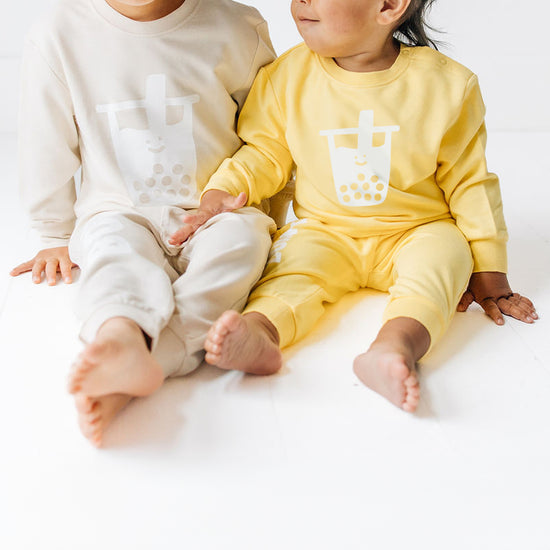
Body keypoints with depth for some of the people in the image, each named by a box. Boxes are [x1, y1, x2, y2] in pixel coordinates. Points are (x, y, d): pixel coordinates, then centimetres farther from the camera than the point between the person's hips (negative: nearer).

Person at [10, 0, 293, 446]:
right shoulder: (58, 36, -4)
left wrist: (265, 219, 12)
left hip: (216, 213, 0)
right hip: (120, 213, 1)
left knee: (240, 241, -32)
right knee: (113, 243, -32)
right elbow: (47, 143, 7)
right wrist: (57, 236, 15)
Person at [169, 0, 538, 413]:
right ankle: (258, 332, -52)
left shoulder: (446, 84, -8)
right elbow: (264, 153, 6)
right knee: (294, 260, -25)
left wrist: (488, 272, -1)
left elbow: (468, 182, -2)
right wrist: (221, 192, -15)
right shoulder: (288, 76, -3)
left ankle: (398, 343, -54)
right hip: (325, 231, 2)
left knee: (440, 253, -30)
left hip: (414, 232, -1)